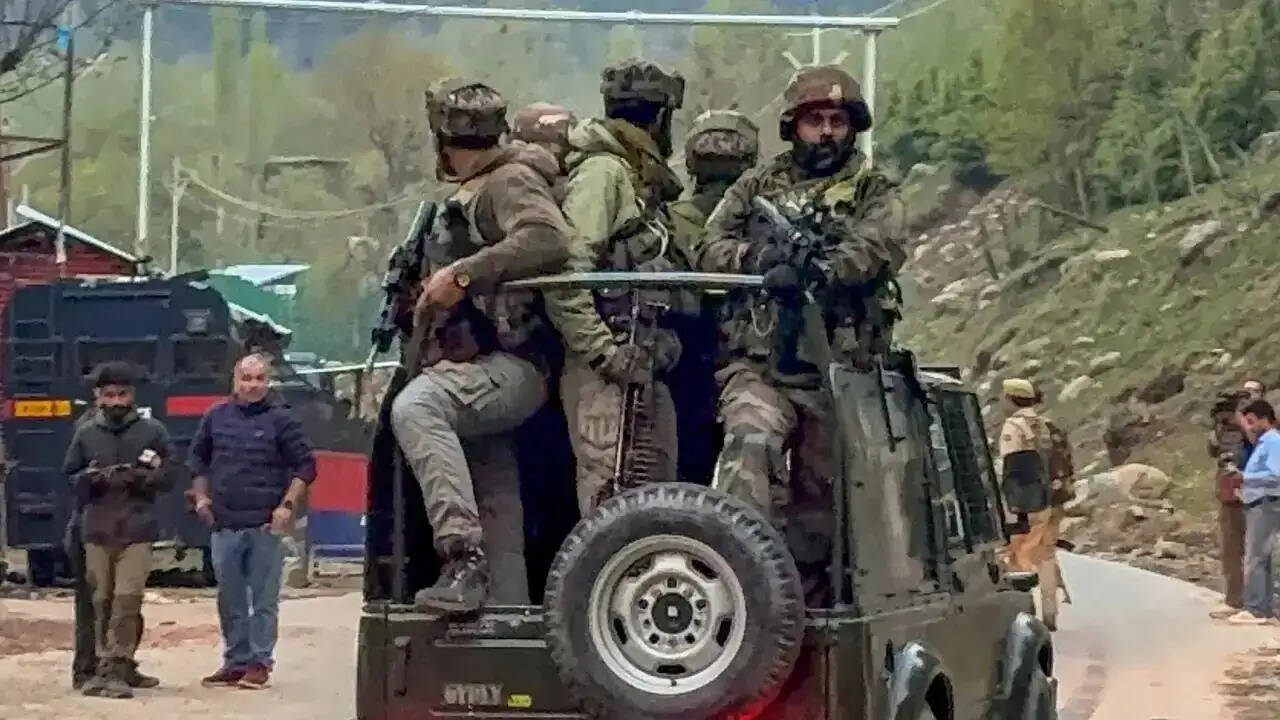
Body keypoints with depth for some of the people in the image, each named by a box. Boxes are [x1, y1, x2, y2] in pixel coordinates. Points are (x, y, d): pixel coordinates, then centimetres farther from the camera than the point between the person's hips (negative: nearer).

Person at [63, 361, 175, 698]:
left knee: (127, 599, -10)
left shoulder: (152, 431, 5)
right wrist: (92, 478, -9)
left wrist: (139, 477, -11)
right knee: (102, 601, 4)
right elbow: (68, 476, 11)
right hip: (96, 529, 2)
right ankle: (119, 666, 13)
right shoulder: (86, 433, 8)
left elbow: (168, 476, 6)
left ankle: (113, 668, -9)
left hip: (137, 529, -2)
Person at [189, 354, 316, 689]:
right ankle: (235, 661, 18)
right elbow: (197, 459, 21)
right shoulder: (216, 417, 8)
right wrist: (201, 497, 9)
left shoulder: (280, 420, -2)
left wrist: (288, 505, -9)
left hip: (266, 525, -4)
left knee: (264, 599, -1)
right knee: (229, 600, 9)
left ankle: (260, 662, 5)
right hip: (224, 524, 4)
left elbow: (306, 465, -1)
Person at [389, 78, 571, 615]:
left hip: (511, 365, -10)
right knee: (497, 513, 8)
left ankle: (462, 555, -42)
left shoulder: (511, 179, -6)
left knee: (415, 408, -33)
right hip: (483, 371, 11)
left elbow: (549, 238, -25)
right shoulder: (472, 194, 24)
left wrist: (463, 273, -25)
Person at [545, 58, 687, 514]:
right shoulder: (603, 171, -8)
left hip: (643, 367, 10)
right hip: (607, 372, -10)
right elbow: (565, 273, -18)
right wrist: (604, 352, -21)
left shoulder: (643, 181, 21)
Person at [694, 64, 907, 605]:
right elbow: (710, 250, 6)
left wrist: (817, 270, -30)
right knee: (752, 439, -31)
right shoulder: (758, 187, 16)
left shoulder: (873, 194, 11)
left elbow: (878, 248, -11)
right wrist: (758, 257, -16)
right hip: (757, 366, 0)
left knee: (818, 495, 6)